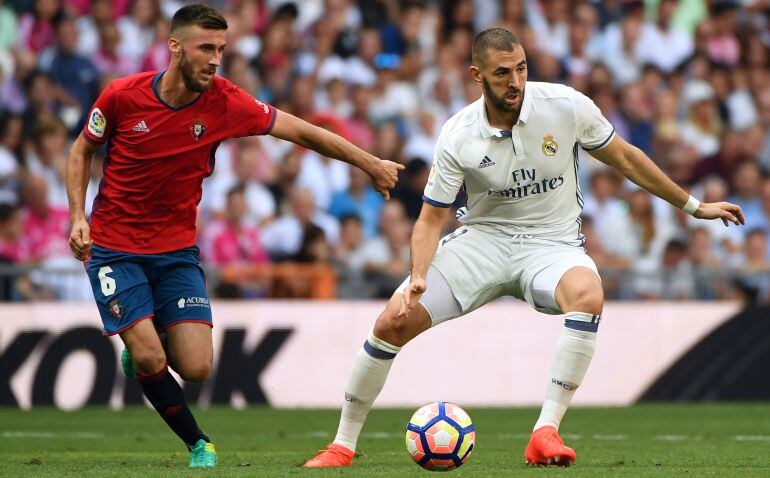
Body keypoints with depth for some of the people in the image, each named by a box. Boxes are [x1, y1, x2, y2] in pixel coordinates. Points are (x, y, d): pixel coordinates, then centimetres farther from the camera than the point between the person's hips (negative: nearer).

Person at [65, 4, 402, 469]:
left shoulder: (225, 103, -10)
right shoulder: (123, 96, -14)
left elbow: (303, 132, -2)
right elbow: (82, 151, 4)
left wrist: (372, 165, 0)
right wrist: (78, 216, -8)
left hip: (177, 249, 2)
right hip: (114, 246, -2)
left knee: (196, 368, -9)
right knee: (149, 359, -16)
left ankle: (142, 346, 25)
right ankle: (198, 445, 8)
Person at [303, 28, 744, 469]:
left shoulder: (567, 106, -11)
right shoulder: (458, 137, -10)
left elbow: (624, 158, 5)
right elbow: (431, 219, -3)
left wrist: (693, 206, 11)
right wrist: (418, 277, -23)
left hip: (552, 243, -1)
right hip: (483, 239, 1)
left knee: (587, 295, -37)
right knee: (393, 323, -15)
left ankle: (546, 432, -33)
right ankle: (344, 445, 4)